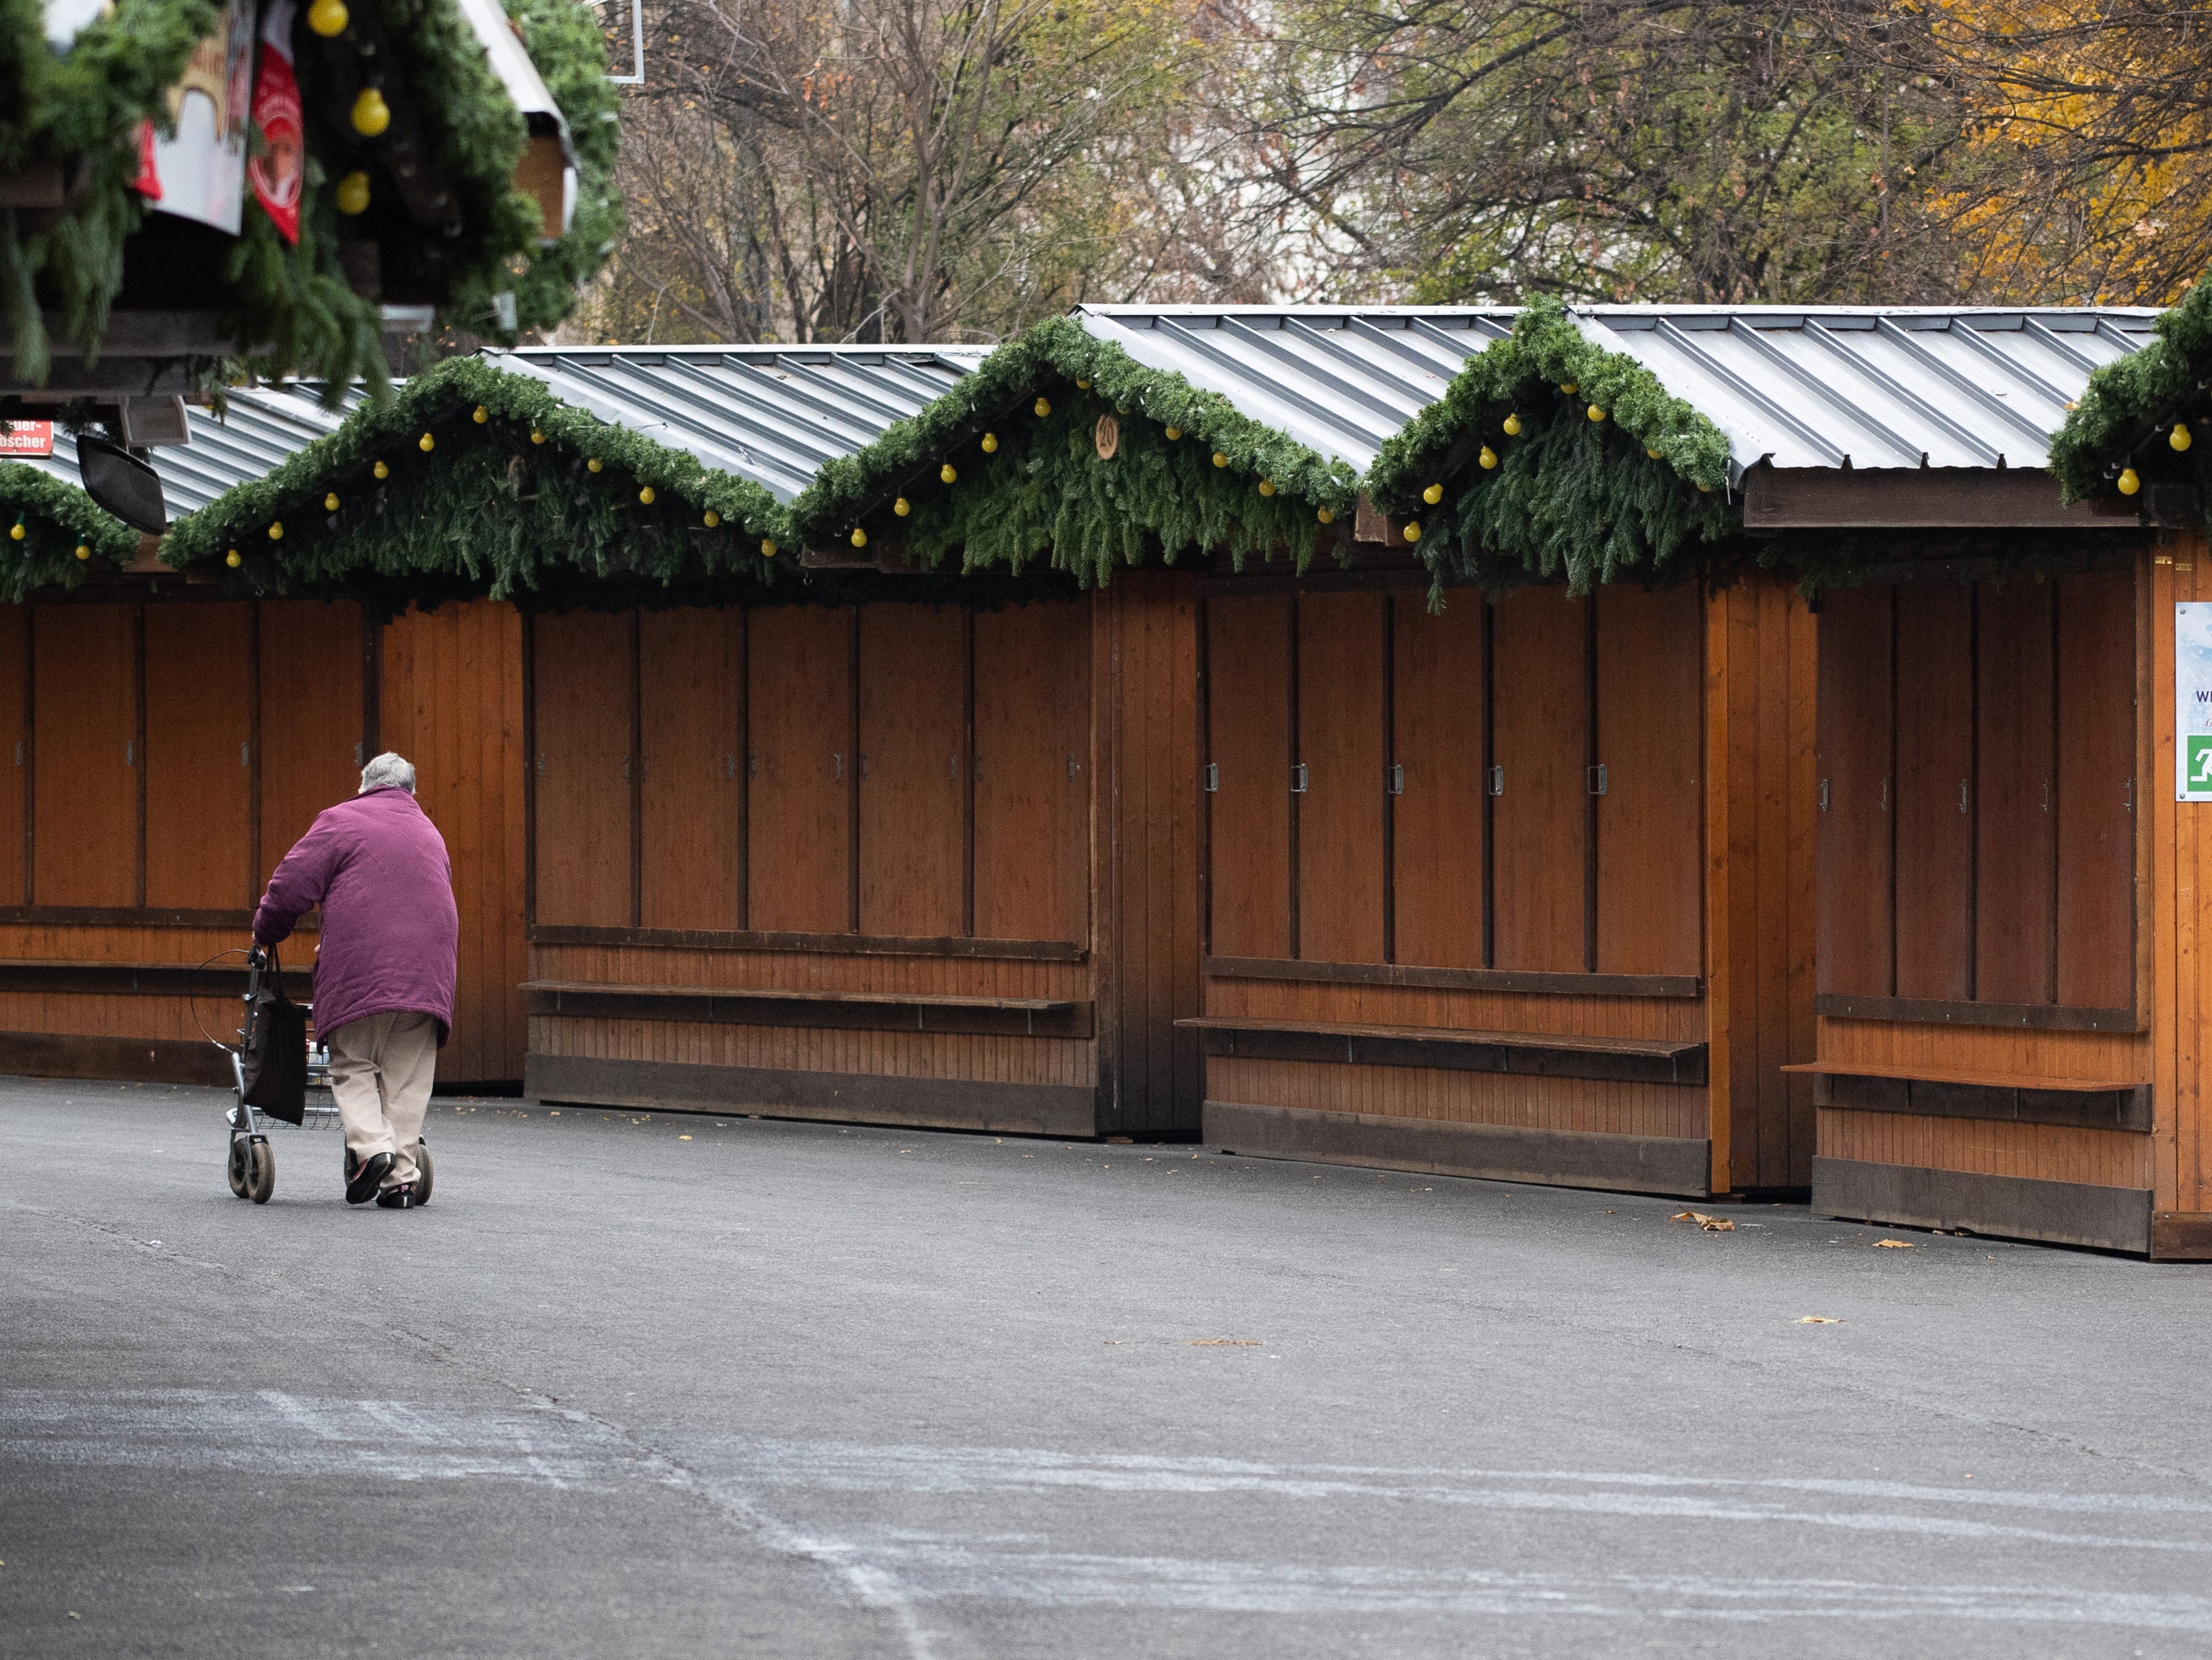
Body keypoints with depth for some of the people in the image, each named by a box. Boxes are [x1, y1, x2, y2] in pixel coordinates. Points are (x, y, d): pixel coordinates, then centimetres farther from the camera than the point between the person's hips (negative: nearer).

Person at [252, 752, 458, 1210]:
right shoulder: (430, 834, 24)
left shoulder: (340, 821, 5)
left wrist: (267, 933, 17)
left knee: (353, 1069, 6)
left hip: (359, 971, -4)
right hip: (427, 975, 4)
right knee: (407, 1078, 5)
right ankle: (400, 1180, 0)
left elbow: (292, 886, -2)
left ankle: (369, 1146, -15)